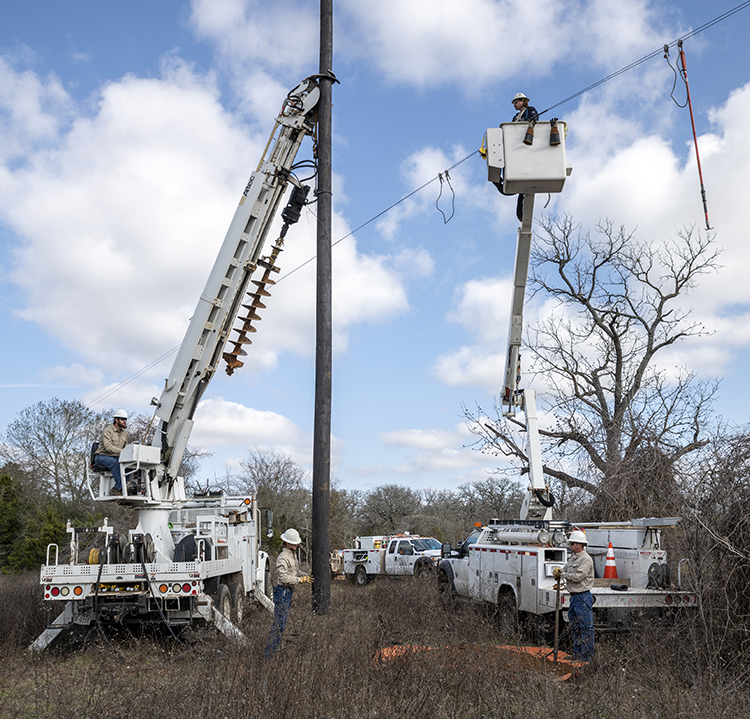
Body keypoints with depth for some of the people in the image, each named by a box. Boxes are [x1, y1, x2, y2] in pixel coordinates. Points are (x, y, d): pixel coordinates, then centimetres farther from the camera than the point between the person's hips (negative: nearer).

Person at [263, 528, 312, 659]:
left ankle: (271, 652, 24)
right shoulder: (283, 558, -17)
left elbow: (296, 572, 23)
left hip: (289, 592, 10)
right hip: (282, 591, -10)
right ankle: (268, 654, -7)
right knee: (279, 624, -10)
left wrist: (306, 576, 7)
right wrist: (301, 580, -20)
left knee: (282, 623, 15)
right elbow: (284, 577, -22)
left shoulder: (293, 555, 15)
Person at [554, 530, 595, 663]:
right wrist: (558, 570, -4)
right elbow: (565, 569, 19)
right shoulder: (573, 558, 16)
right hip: (574, 597, 10)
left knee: (586, 627, -4)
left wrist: (562, 575, -12)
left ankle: (587, 657, 0)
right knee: (573, 627, 15)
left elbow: (578, 576, -22)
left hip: (583, 598, -10)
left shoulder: (586, 560, -14)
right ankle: (577, 655, 25)